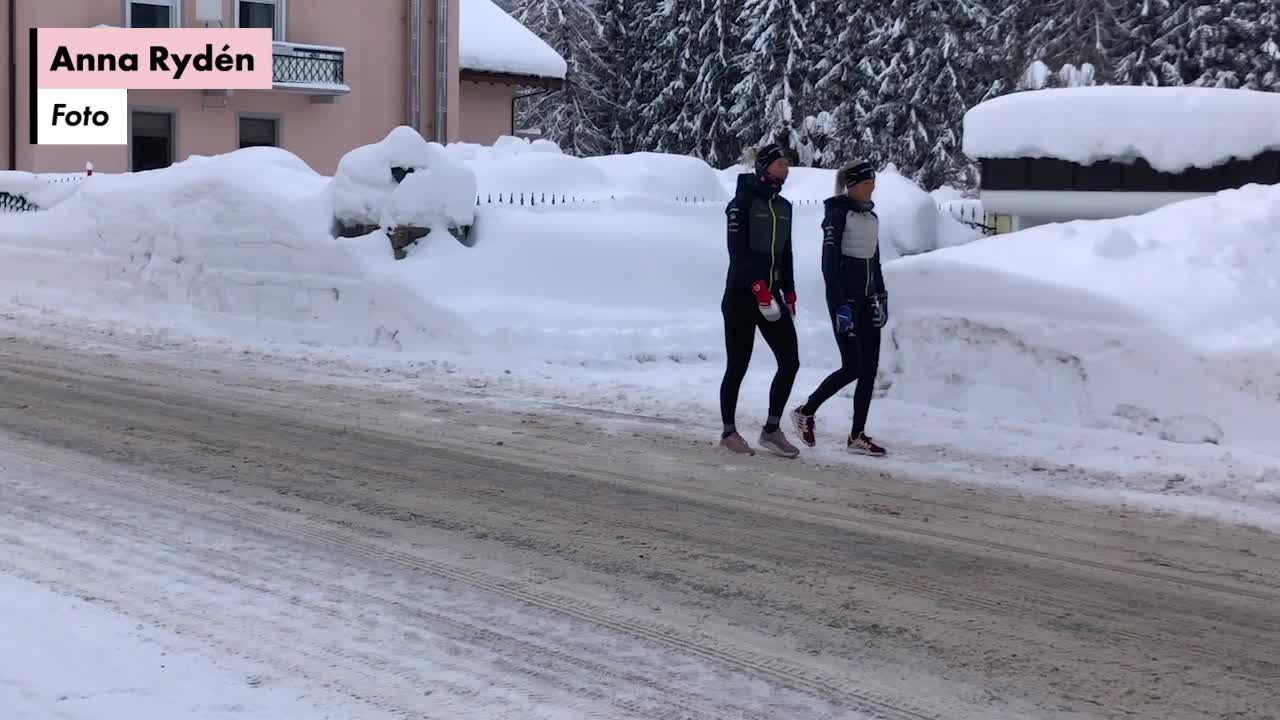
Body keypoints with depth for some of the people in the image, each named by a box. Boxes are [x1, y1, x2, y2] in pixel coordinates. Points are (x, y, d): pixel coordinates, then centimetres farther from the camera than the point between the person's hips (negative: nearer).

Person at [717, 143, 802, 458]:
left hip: (771, 295, 7)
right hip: (742, 296, -7)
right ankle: (729, 432, 12)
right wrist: (759, 288, -23)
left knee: (790, 362, 0)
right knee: (738, 366, -1)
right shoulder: (743, 202, -9)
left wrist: (789, 294, 14)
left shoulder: (783, 207, 13)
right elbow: (738, 252, -16)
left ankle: (772, 430, 10)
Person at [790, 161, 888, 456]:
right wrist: (839, 305, -20)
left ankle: (857, 436, 7)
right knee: (852, 367, -8)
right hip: (846, 299, -8)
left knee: (869, 368, 3)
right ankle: (806, 411, 12)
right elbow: (829, 263, -15)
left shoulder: (870, 215, 13)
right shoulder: (837, 214, -11)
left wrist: (882, 297, 15)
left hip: (867, 299, 8)